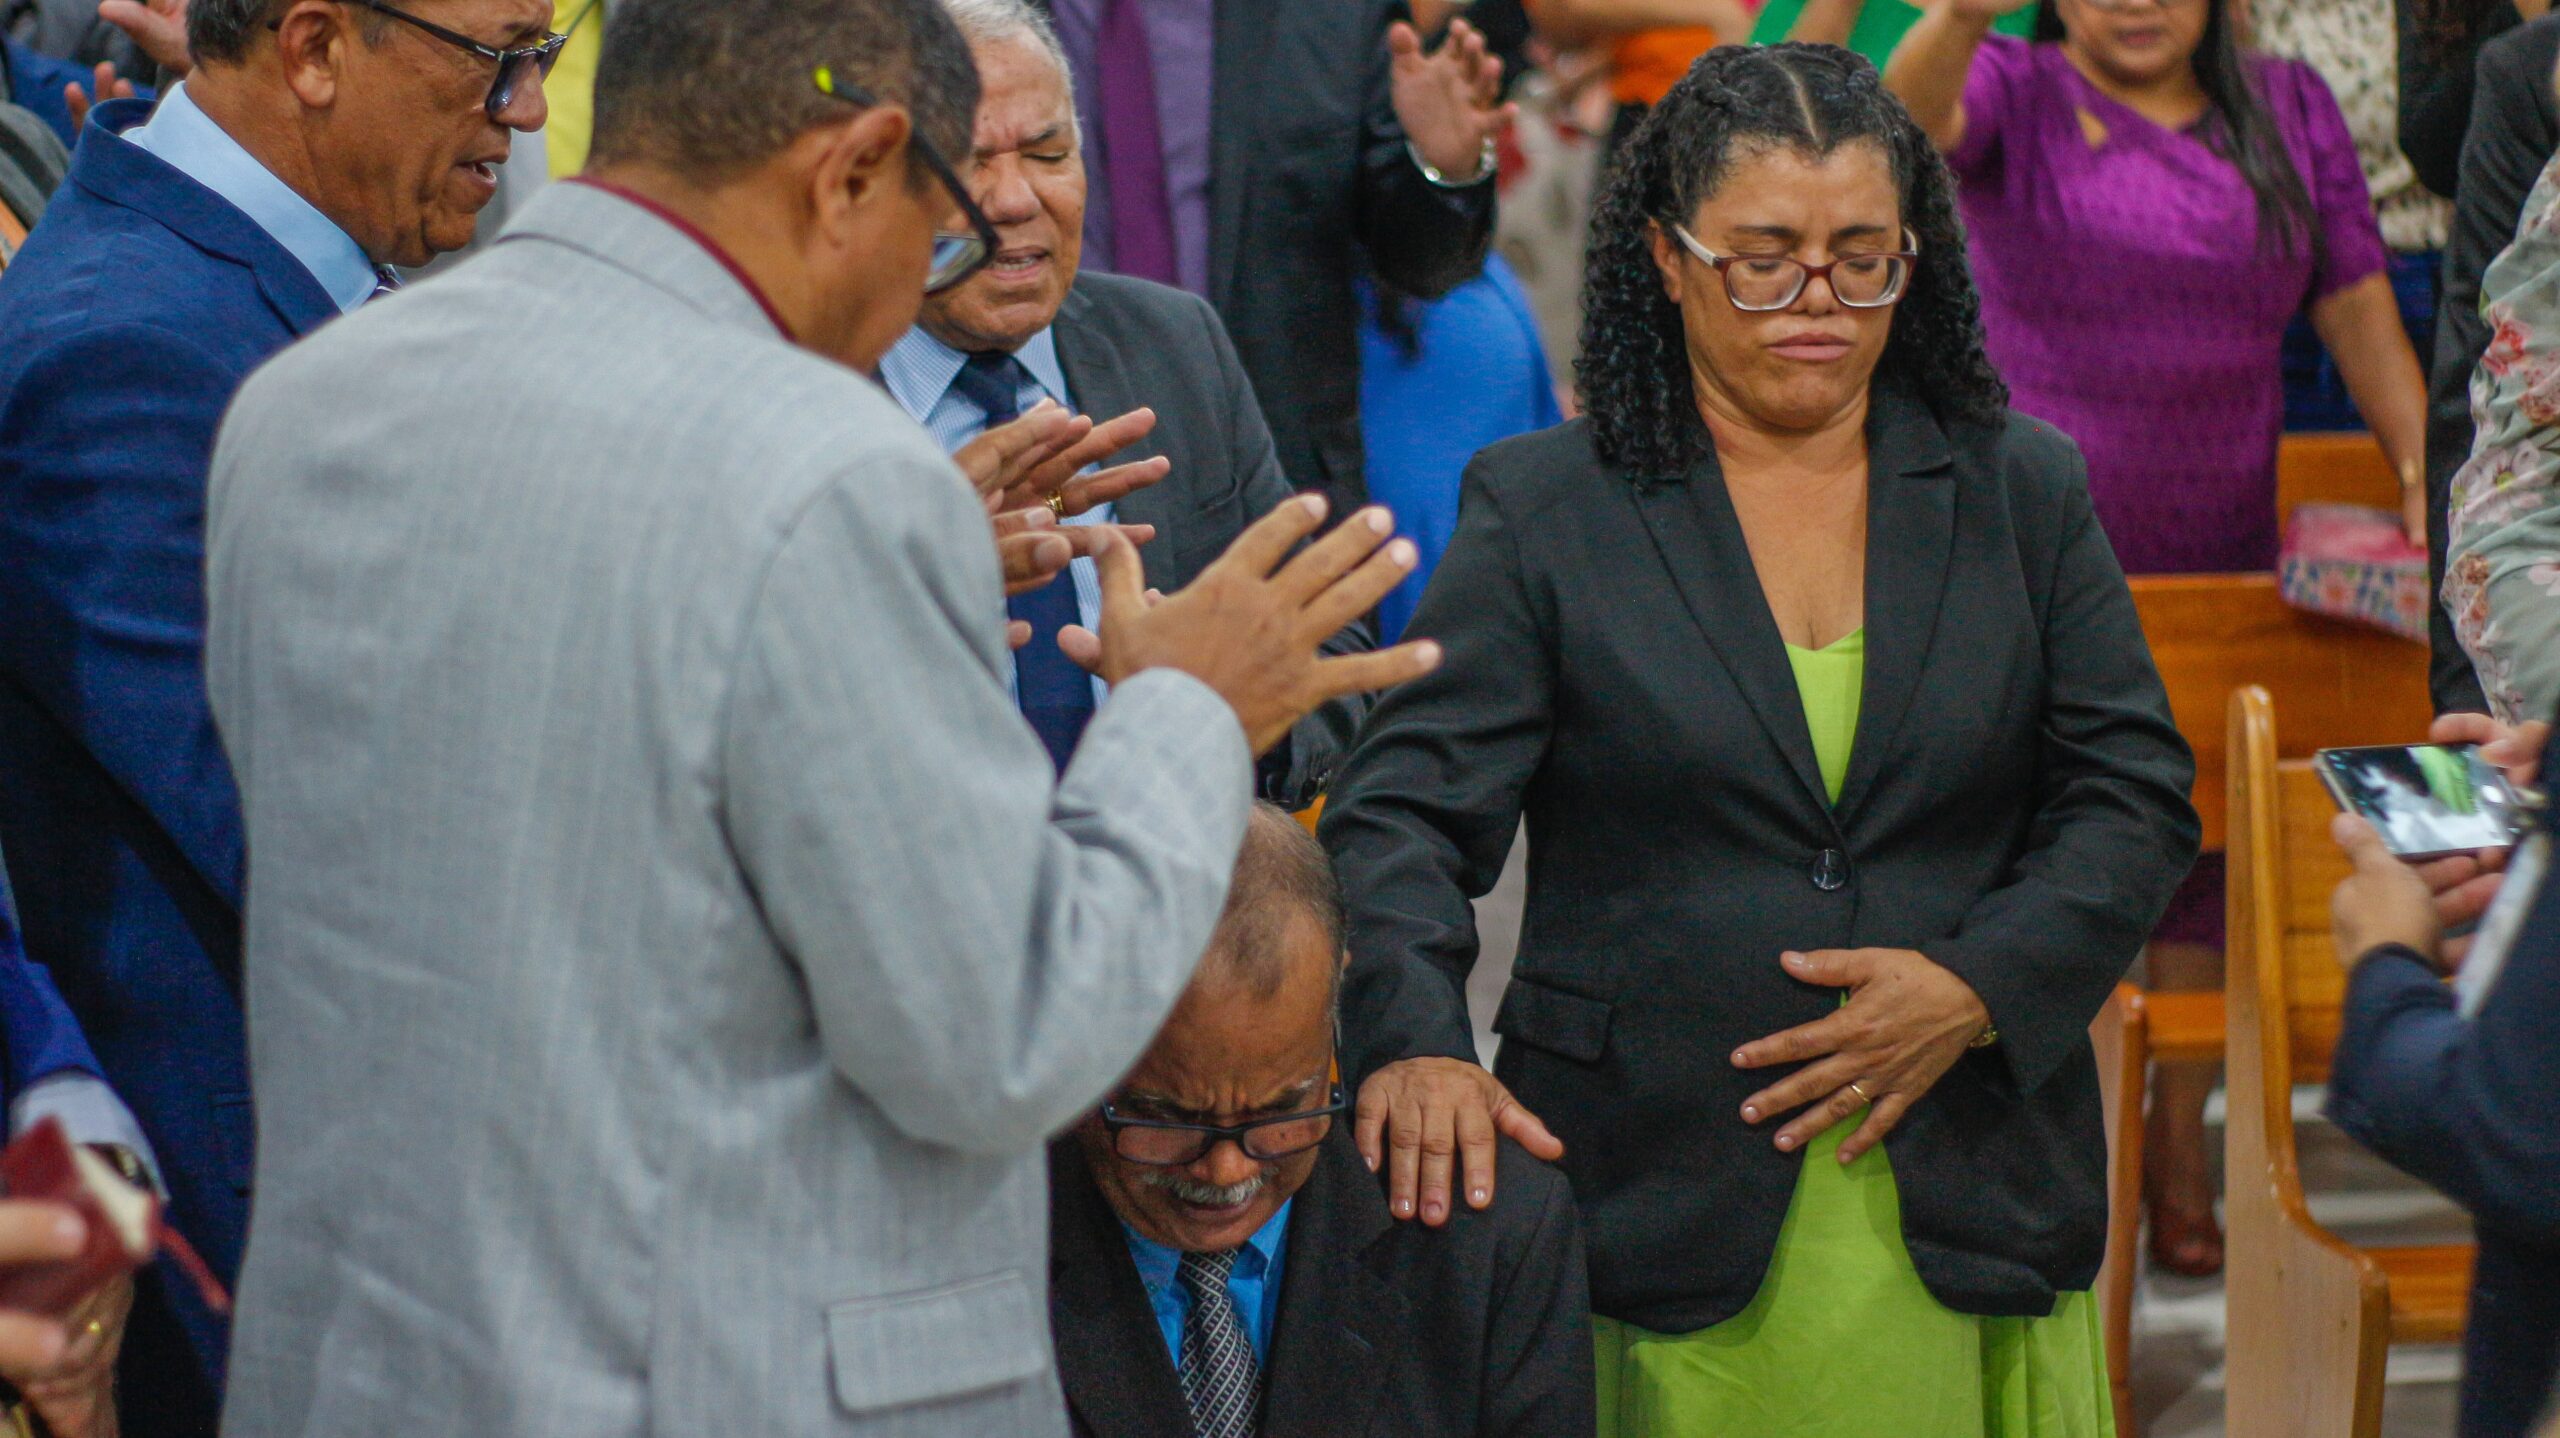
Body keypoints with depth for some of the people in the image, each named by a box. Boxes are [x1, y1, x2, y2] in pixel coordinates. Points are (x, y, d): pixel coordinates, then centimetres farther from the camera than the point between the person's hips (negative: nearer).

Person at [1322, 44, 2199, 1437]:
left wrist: (1979, 988, -9)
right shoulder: (1542, 509, 3)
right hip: (1657, 1214, -2)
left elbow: (2134, 797, 8)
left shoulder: (2024, 491, 10)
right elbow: (1404, 811, -4)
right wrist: (1412, 1045, -23)